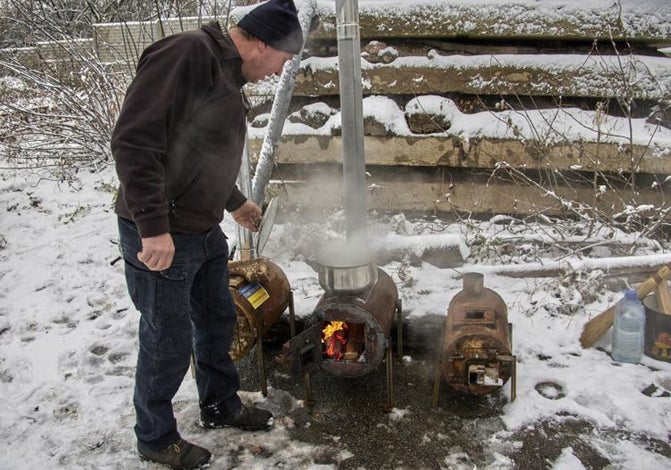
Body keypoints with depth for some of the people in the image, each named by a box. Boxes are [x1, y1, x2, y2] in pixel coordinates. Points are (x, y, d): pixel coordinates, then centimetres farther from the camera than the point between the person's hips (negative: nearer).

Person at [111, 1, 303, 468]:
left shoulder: (230, 78, 11)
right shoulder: (187, 53, -19)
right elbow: (133, 140, -26)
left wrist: (237, 202, 34)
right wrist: (154, 226, -29)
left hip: (205, 231, 9)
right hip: (159, 237, -9)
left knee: (217, 320, 20)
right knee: (169, 341, 5)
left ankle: (221, 405, 42)